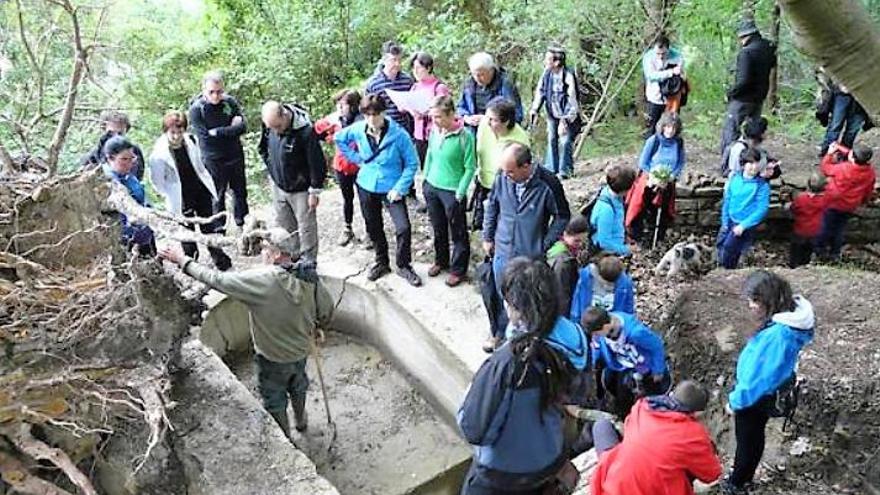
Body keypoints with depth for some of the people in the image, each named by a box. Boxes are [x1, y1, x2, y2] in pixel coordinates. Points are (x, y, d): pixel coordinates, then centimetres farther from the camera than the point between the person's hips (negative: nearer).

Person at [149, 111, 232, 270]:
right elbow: (157, 182, -10)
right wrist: (172, 197, -9)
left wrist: (209, 184, 8)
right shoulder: (159, 154, -21)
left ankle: (221, 262, 29)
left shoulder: (191, 141, -7)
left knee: (209, 228, 16)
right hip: (182, 200, -4)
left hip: (202, 192, 4)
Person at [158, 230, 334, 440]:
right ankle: (301, 420, 58)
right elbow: (327, 310, -5)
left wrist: (183, 260, -16)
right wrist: (313, 327, 16)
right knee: (298, 388, 33)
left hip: (272, 359, -5)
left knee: (274, 402, 21)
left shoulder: (260, 280, -33)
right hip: (301, 351, 5)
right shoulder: (309, 277, -17)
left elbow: (216, 280, -27)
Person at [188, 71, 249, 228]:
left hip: (235, 156, 4)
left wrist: (217, 132, -17)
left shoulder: (230, 102, -3)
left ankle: (243, 225, 32)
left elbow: (243, 127, -8)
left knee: (241, 192, 16)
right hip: (213, 160, -3)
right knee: (218, 197, 7)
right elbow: (205, 136, -19)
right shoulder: (196, 109, -11)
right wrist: (231, 129, -17)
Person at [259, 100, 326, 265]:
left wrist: (314, 191, -16)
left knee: (306, 228, 6)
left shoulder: (305, 131, -28)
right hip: (278, 186, 6)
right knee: (283, 227, 17)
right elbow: (262, 148, 12)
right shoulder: (268, 125, -10)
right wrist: (272, 167, 6)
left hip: (301, 189, -6)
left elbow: (317, 163, -21)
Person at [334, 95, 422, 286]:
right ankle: (381, 262, 37)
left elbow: (412, 163, -12)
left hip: (391, 189, -4)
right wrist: (356, 158, 3)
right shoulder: (358, 129, -8)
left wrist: (399, 188, -17)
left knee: (403, 228, -12)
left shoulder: (398, 134, -19)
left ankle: (404, 266, 10)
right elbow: (339, 139, 12)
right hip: (366, 187, 4)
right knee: (374, 228, 16)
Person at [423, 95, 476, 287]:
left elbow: (470, 168, -15)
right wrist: (425, 180, 12)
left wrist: (459, 194, -15)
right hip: (432, 187, 6)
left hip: (452, 191, -6)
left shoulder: (464, 136, -19)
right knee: (438, 229, 22)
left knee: (458, 233, 10)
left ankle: (458, 270, 25)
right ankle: (441, 261, 42)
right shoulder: (435, 131, -2)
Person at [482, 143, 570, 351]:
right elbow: (492, 206, 6)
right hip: (503, 252, 3)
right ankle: (502, 333, 43)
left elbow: (562, 217, -8)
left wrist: (545, 246, -9)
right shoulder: (502, 178, -12)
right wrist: (487, 237, 10)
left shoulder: (548, 184, -21)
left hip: (532, 257, -3)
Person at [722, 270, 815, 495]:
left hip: (756, 398, -8)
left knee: (746, 442, 16)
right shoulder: (793, 314, -9)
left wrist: (735, 400, -15)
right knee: (754, 438, 27)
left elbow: (760, 376, -30)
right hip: (767, 394, 8)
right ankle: (744, 477, 49)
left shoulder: (777, 334, -38)